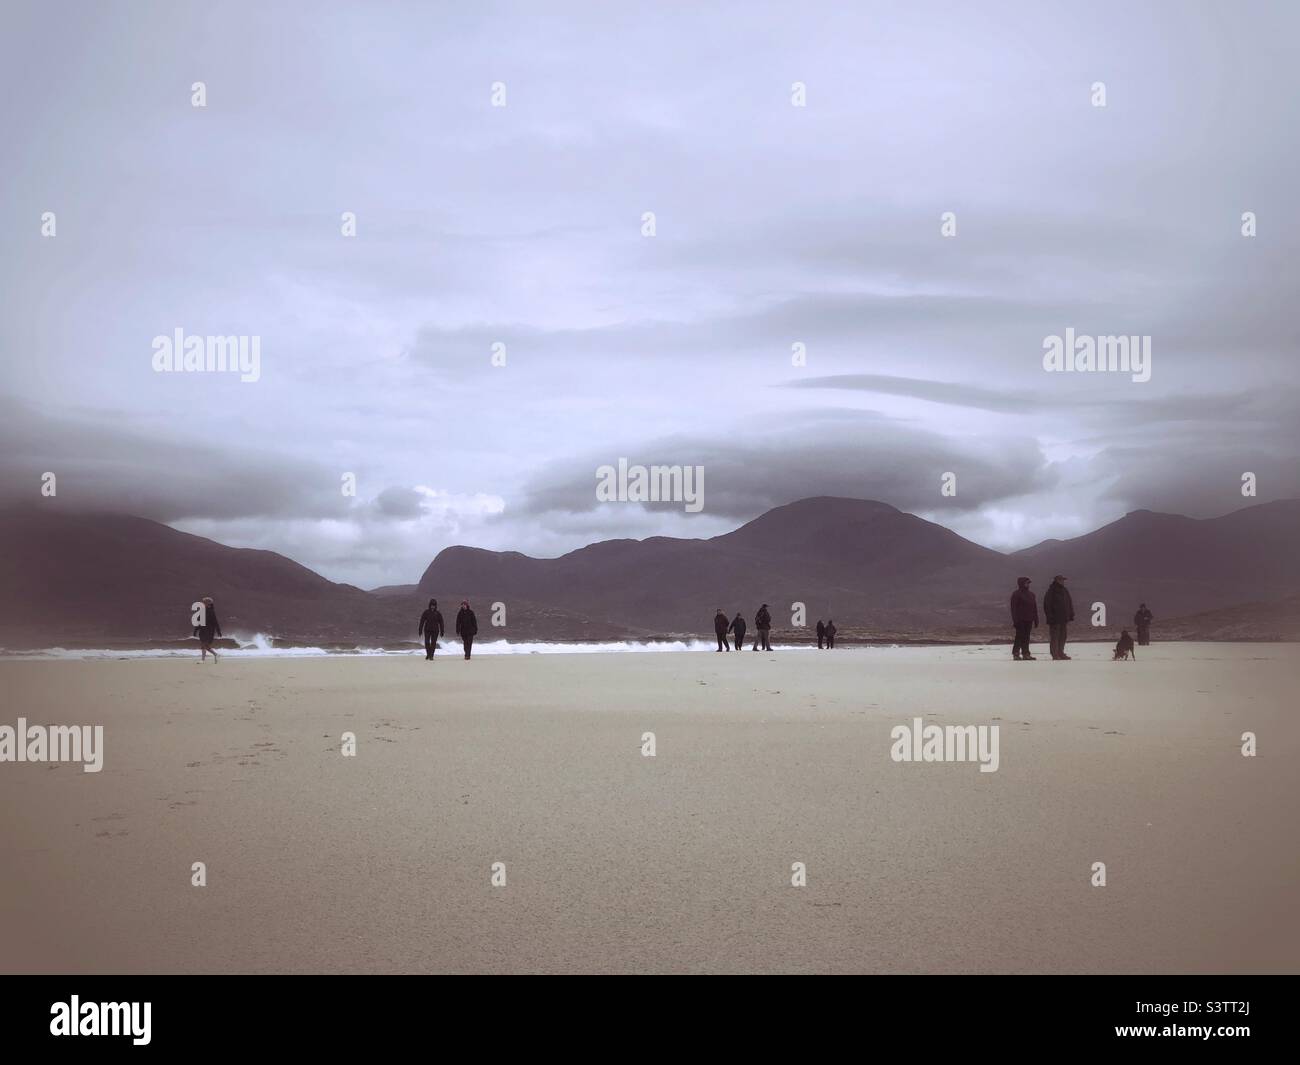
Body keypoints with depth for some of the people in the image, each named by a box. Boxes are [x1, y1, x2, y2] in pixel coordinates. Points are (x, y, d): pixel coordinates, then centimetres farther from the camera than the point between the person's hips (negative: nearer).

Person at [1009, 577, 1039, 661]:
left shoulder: (1031, 595, 16)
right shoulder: (1016, 594, -5)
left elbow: (1034, 609, 21)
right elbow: (1013, 608, -10)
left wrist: (1036, 620, 17)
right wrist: (1015, 620, -16)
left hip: (1028, 620, 7)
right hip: (1020, 620, -7)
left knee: (1026, 637, 7)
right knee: (1019, 636, -7)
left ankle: (1026, 653, 10)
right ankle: (1016, 654, -4)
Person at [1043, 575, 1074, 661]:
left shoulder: (1065, 591, 14)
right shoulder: (1051, 591, -10)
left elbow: (1069, 604, 18)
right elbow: (1047, 605, -13)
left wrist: (1070, 616, 11)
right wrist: (1050, 618, -18)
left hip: (1063, 619, 8)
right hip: (1055, 619, -8)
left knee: (1062, 637, 11)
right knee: (1055, 637, -5)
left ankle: (1061, 653, 19)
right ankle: (1055, 655, -2)